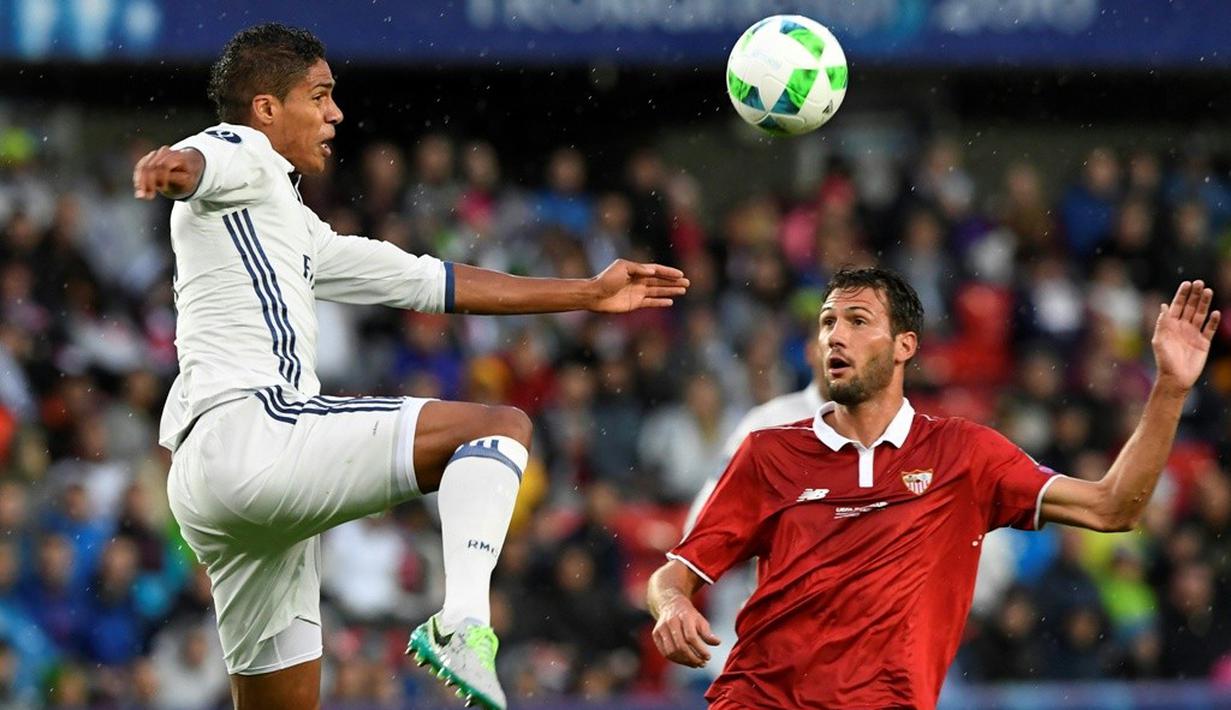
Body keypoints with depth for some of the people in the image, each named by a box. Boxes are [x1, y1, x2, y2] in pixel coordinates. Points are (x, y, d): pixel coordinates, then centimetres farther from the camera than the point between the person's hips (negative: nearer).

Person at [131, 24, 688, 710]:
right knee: (501, 426, -11)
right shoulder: (241, 154, 7)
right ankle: (463, 624, -33)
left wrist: (588, 293, 37)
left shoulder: (299, 230, 35)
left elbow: (428, 281, 38)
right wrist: (170, 167, -46)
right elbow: (201, 163, -19)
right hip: (252, 427, -10)